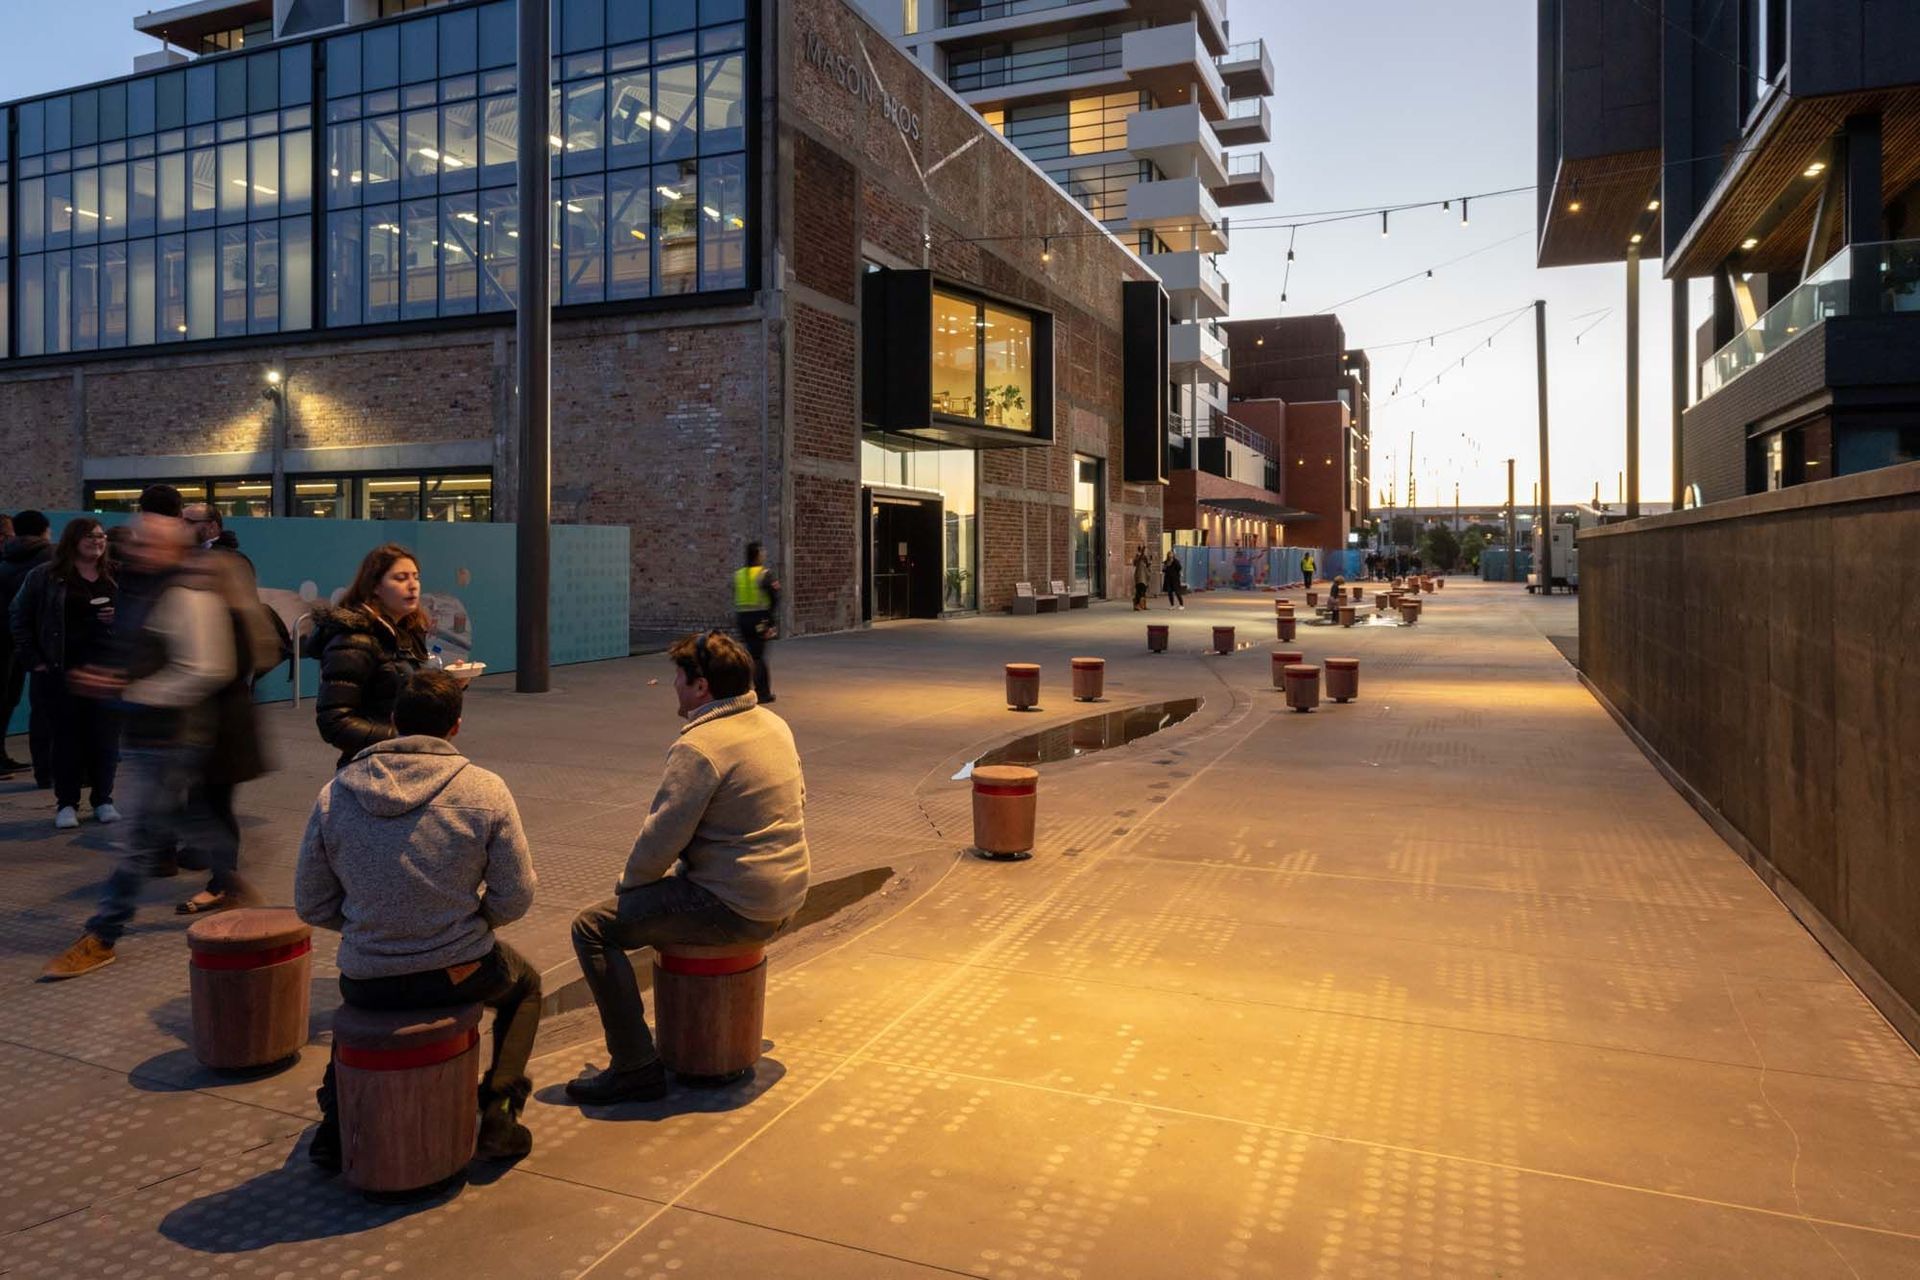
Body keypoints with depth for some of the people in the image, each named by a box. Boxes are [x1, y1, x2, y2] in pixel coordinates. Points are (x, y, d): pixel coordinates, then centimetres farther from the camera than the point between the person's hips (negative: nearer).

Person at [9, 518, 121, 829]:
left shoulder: (116, 578, 10)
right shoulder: (45, 576, 2)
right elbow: (19, 619, 4)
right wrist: (33, 660, -3)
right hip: (62, 672, -2)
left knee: (106, 736, 4)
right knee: (67, 737, 2)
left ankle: (104, 800, 15)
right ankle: (66, 803, 11)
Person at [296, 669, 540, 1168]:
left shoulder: (333, 795, -5)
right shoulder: (485, 789, -13)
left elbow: (311, 906, 2)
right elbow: (515, 899, -10)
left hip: (367, 982, 3)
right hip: (459, 973, -3)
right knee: (525, 983, 31)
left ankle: (336, 1121, 32)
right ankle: (498, 1112, 19)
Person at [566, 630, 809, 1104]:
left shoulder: (699, 746, -20)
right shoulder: (774, 725, 7)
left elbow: (662, 838, -20)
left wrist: (628, 883, 2)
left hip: (737, 908, -9)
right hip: (784, 893, 10)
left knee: (593, 927, -4)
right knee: (668, 885, 33)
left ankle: (636, 1067, -3)